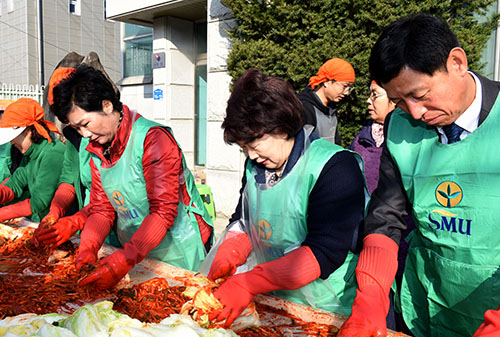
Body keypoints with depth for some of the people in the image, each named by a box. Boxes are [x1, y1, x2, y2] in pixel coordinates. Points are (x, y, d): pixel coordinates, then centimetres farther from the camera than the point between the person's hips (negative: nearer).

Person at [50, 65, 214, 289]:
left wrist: (122, 262, -32)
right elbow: (101, 208, 5)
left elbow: (163, 212, -27)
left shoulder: (152, 138, -22)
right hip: (133, 252, 6)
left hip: (177, 253, -6)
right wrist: (87, 248, -13)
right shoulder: (97, 149, 4)